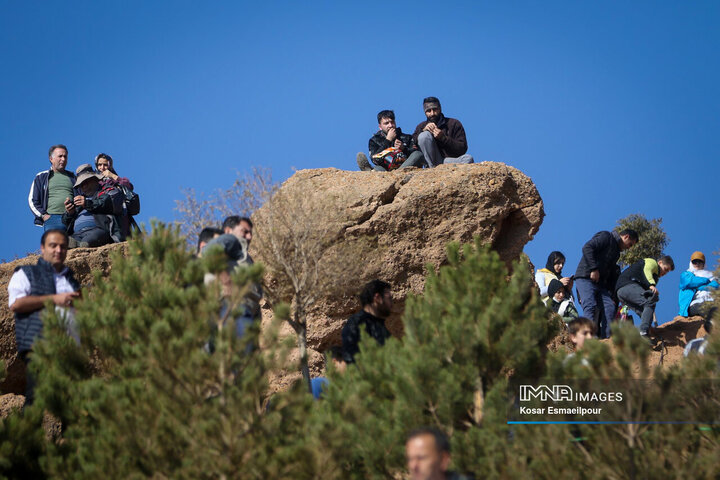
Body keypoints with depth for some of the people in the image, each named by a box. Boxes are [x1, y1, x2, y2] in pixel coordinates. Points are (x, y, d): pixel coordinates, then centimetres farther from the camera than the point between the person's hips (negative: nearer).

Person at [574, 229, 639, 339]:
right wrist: (594, 269, -21)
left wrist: (611, 294, 13)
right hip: (585, 278, -8)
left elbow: (612, 274, 24)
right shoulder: (606, 237, -2)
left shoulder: (616, 251, 25)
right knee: (590, 305, -22)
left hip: (600, 282, 8)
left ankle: (606, 338, -13)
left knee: (610, 306, -9)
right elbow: (587, 248, -17)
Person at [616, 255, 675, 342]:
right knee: (650, 302, -26)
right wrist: (652, 285, -36)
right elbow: (646, 271, -16)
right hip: (627, 285, -10)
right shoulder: (652, 263, 8)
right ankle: (642, 332, -39)